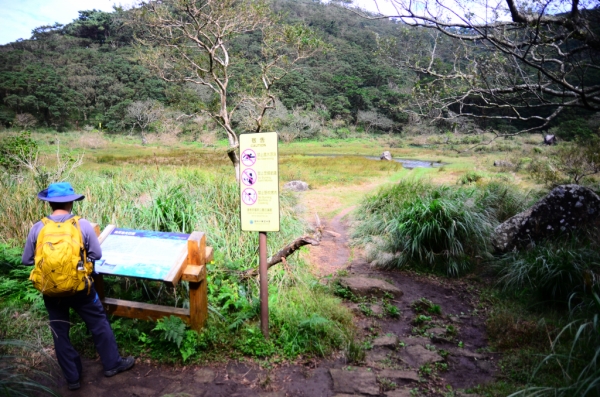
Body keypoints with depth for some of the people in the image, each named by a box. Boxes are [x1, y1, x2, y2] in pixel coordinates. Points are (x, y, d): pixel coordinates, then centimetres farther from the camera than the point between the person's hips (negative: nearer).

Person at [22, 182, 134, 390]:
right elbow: (97, 254, -6)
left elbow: (27, 260, 2)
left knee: (60, 332, 17)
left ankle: (72, 378, 28)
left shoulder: (37, 229, -8)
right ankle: (112, 364, 29)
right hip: (80, 287, -2)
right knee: (99, 323, 16)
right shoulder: (83, 225, -14)